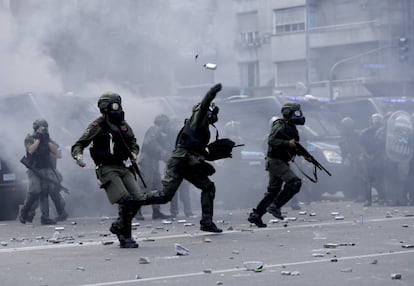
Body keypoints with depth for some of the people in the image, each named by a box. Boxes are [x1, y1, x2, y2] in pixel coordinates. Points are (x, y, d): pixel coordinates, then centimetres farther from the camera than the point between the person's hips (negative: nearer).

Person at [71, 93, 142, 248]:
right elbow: (78, 145, -5)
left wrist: (133, 154, 8)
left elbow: (133, 143, 29)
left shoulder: (123, 125, 14)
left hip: (123, 167, 7)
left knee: (137, 200, -4)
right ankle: (125, 237, -8)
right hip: (107, 169, -7)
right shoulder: (97, 126, -5)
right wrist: (78, 156, -25)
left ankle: (117, 226, 19)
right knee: (125, 201, -20)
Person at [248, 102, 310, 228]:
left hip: (281, 162, 10)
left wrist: (304, 155, 11)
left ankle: (255, 215, 17)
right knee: (295, 182, -21)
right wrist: (288, 143, -28)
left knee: (273, 191, 13)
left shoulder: (292, 128, 16)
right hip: (275, 160, -10)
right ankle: (275, 206, -15)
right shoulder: (280, 125, -12)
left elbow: (294, 146, 25)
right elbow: (271, 141, -23)